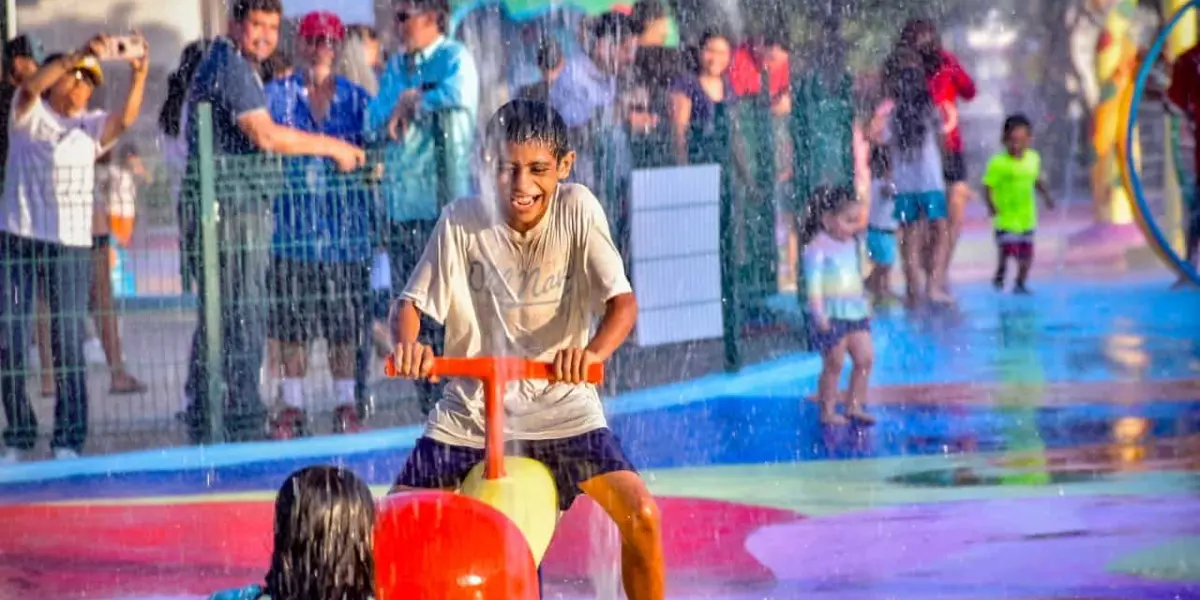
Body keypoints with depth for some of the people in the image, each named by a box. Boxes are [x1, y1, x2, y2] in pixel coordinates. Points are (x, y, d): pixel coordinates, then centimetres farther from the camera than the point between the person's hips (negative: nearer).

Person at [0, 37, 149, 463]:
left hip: (72, 244, 1)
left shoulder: (91, 127, 13)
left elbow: (126, 118, -6)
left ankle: (68, 440, 2)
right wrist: (79, 55, -26)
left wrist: (139, 75, -22)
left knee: (69, 343, -4)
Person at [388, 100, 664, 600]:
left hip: (560, 405, -1)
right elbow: (412, 301, -5)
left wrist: (592, 352, -38)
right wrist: (408, 343, -29)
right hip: (470, 408, 1)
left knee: (641, 514, -19)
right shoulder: (462, 221, -7)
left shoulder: (577, 210, -9)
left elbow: (622, 302, -16)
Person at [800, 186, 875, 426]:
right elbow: (814, 281, -16)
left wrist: (865, 306, 23)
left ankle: (854, 407, 15)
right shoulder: (818, 247, -12)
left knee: (865, 358, 4)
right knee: (834, 364, -2)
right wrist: (819, 312, -21)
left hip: (855, 311, 8)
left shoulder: (852, 244, 12)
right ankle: (827, 411, 8)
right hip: (831, 314, -8)